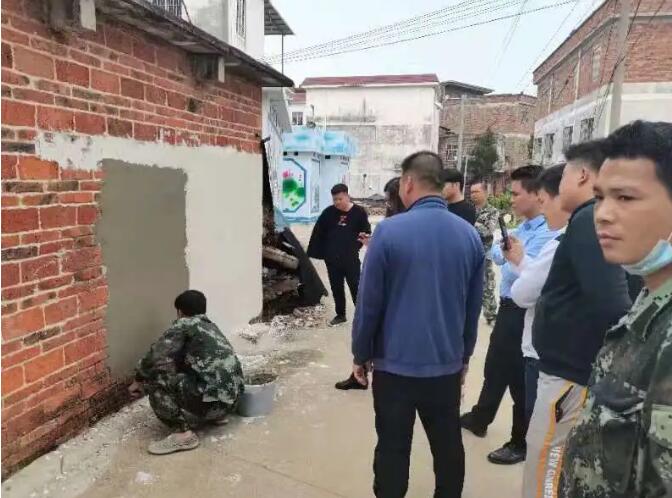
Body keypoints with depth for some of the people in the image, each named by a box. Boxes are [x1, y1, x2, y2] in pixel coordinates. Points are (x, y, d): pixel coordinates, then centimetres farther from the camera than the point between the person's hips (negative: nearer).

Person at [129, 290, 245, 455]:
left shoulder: (183, 324, 1)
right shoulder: (211, 327, 23)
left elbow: (155, 357, -9)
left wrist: (139, 380, 10)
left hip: (215, 400, -9)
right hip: (232, 398, 9)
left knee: (155, 379, -5)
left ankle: (183, 433, -7)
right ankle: (217, 415, 20)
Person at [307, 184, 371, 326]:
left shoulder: (359, 212, -6)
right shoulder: (328, 212, -1)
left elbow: (367, 232, 4)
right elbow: (318, 233, 2)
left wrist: (363, 237, -15)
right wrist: (316, 252, -1)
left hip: (351, 259, -3)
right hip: (332, 259, 3)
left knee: (356, 287, 1)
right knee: (336, 288, 14)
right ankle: (340, 315, 29)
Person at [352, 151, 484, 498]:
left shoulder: (389, 231, -14)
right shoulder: (470, 235, -1)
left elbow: (369, 303, -11)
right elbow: (474, 306, 6)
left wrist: (361, 355, 2)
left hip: (395, 364, -3)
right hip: (447, 364, 4)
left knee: (393, 451, 11)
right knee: (448, 447, 18)